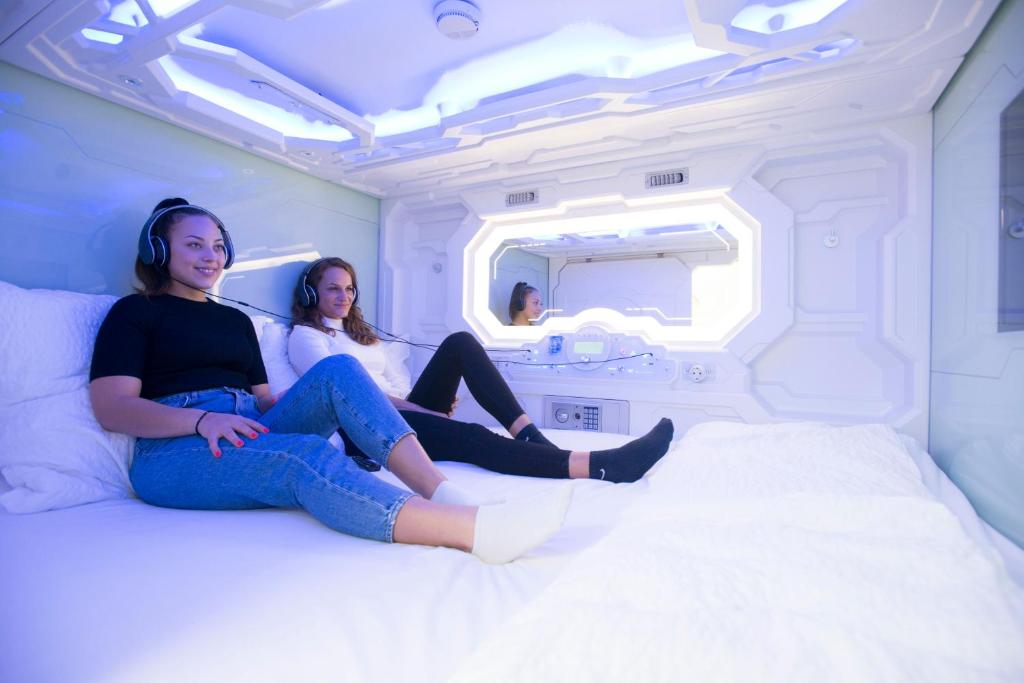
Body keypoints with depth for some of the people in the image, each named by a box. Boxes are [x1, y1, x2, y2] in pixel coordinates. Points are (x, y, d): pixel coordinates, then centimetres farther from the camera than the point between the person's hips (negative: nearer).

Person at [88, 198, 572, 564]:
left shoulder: (236, 320, 24)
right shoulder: (134, 312, 8)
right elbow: (111, 407, -5)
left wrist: (316, 401, -1)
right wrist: (203, 419, -23)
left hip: (250, 435, 5)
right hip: (175, 453, -4)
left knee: (338, 370, -23)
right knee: (305, 455, -37)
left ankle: (442, 494, -39)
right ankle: (477, 531, -55)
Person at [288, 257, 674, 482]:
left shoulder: (359, 332, 29)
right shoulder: (304, 336, 7)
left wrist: (415, 406, -1)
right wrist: (416, 409, -18)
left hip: (400, 415, 7)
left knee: (460, 342, -15)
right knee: (470, 437, -34)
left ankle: (529, 435, -26)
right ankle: (606, 466, -46)